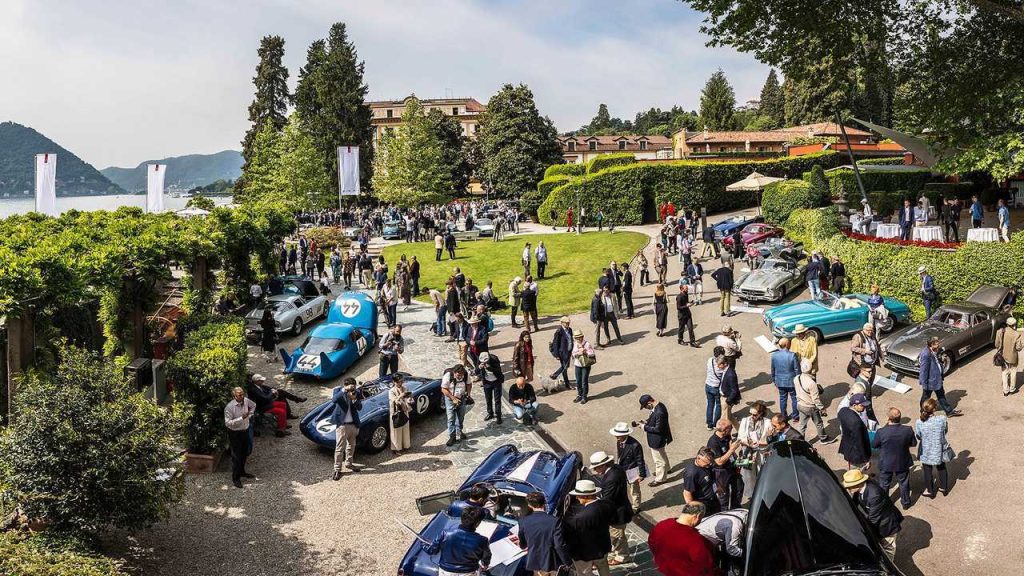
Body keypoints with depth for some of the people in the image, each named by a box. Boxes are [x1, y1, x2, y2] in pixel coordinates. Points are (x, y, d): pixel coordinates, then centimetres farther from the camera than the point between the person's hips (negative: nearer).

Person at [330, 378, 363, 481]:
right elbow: (334, 400, -30)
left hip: (353, 424, 5)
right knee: (340, 448, -4)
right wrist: (345, 390, -37)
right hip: (341, 424, -5)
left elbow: (359, 407, -4)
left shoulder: (356, 393, 0)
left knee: (351, 446, 19)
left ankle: (348, 463, 38)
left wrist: (354, 399, -23)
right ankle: (337, 470, 3)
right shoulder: (338, 391, -10)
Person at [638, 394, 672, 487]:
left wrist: (645, 427, -22)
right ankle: (665, 469, 55)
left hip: (657, 440, -9)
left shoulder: (659, 412, -37)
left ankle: (661, 478, 32)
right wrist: (647, 421, -3)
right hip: (661, 437, 9)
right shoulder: (659, 405, -7)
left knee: (659, 459, 13)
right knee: (662, 455, 32)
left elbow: (658, 429, -30)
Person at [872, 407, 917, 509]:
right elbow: (914, 443, -5)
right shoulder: (908, 430, -23)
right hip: (903, 463, 1)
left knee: (884, 485, 21)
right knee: (904, 483, 25)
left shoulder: (881, 432, -30)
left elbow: (873, 445, -13)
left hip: (886, 464, -1)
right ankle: (905, 503, 42)